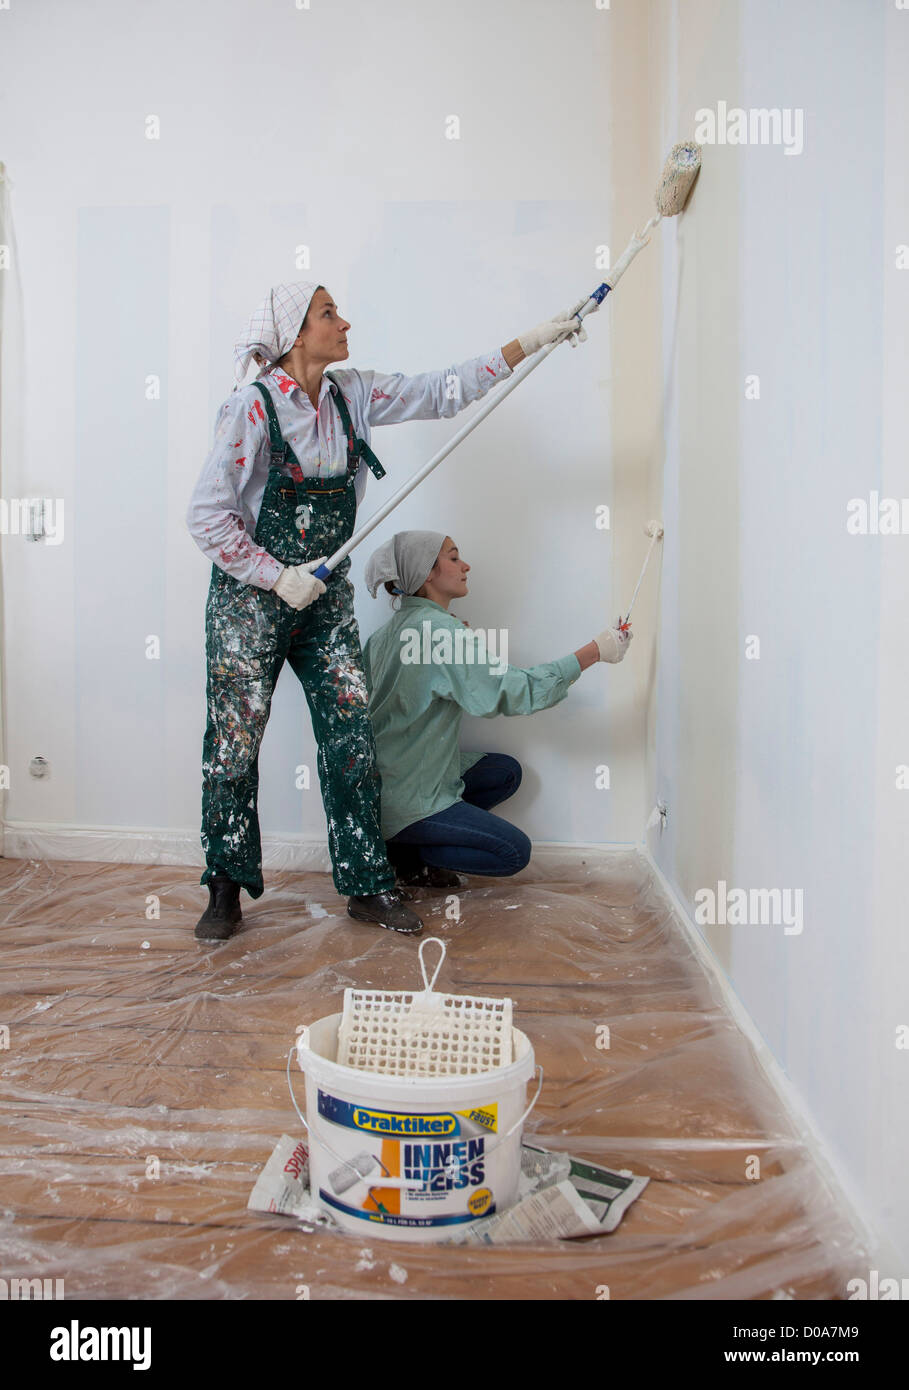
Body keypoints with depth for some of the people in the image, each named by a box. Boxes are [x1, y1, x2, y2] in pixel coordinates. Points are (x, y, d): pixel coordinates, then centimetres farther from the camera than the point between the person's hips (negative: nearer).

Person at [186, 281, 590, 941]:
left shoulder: (353, 394, 4)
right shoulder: (253, 407, -13)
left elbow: (442, 391, 5)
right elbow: (207, 515, -14)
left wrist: (532, 342, 1)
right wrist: (278, 576, -16)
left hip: (326, 598, 5)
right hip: (251, 599, -5)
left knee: (353, 738, 2)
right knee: (235, 744, 4)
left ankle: (367, 886, 16)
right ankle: (227, 891, 22)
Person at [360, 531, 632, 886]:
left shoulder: (390, 629, 8)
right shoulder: (439, 628, -21)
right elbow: (518, 691, -23)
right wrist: (595, 651, -18)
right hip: (402, 798, -9)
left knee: (506, 772, 17)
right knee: (514, 851, -4)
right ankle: (403, 855, 1)